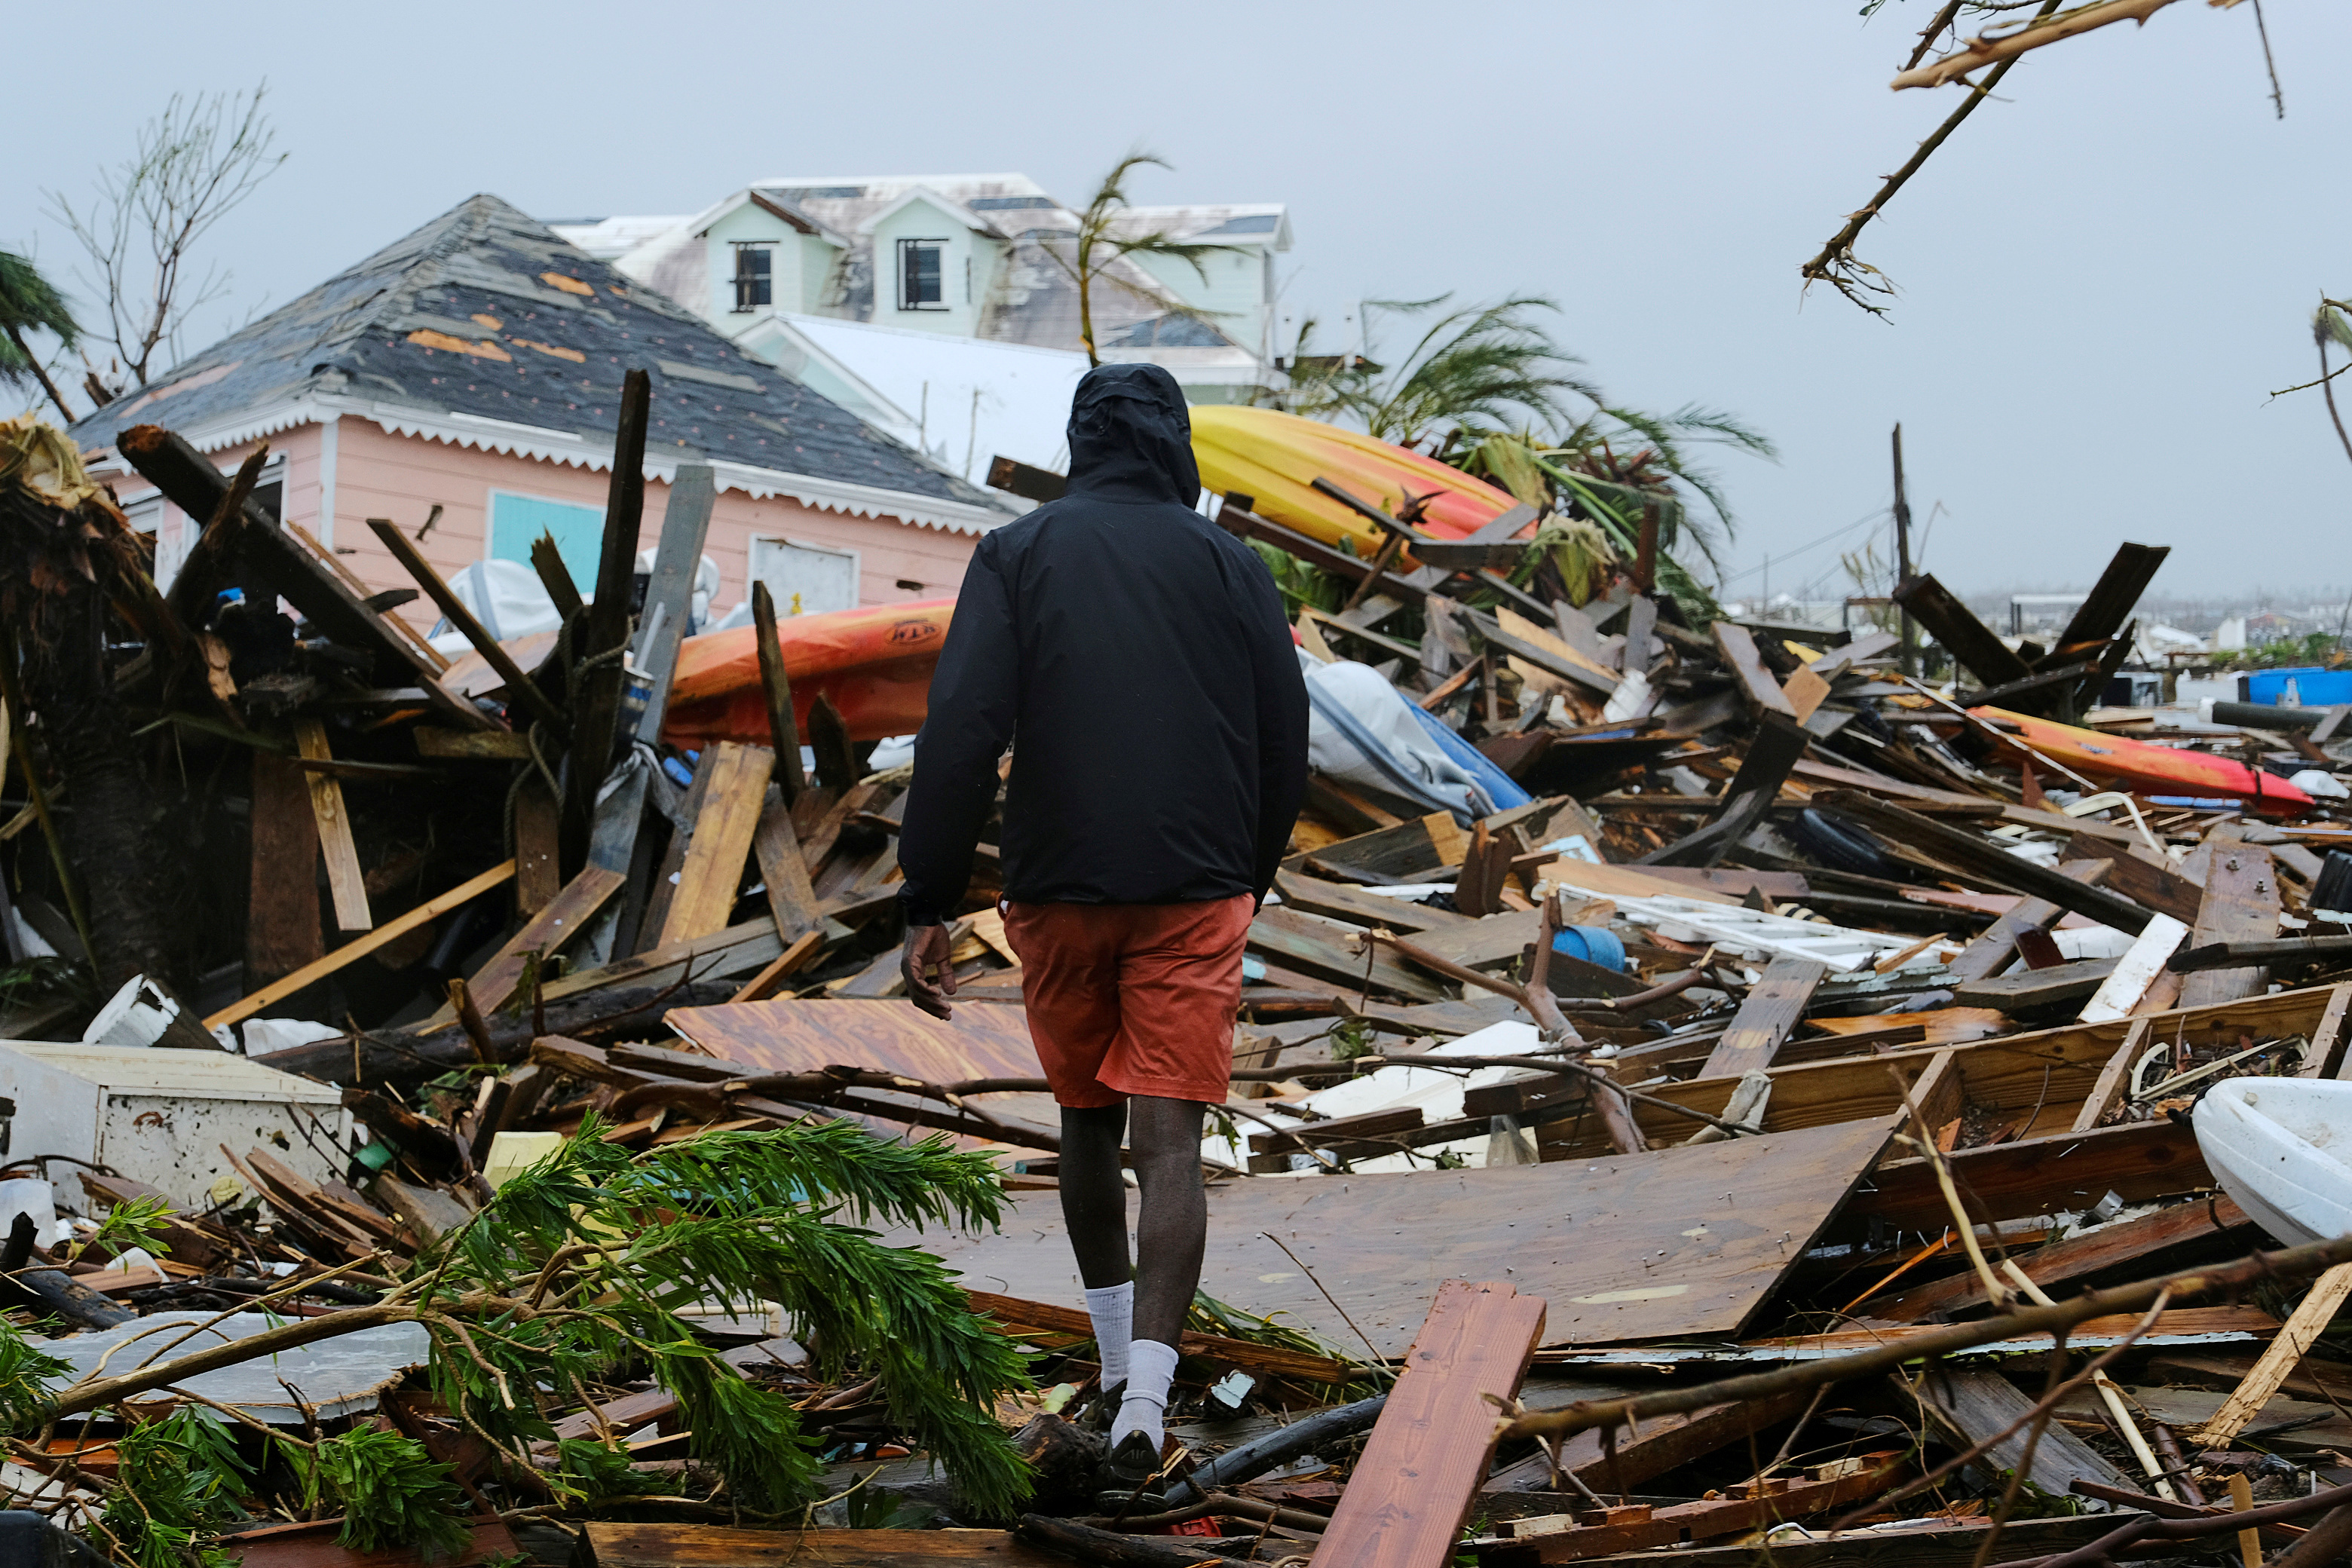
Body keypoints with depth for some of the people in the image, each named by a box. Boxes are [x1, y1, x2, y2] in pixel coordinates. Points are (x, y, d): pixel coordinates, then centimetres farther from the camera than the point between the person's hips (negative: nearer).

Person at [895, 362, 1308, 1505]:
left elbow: (960, 734, -9)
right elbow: (1284, 743, 7)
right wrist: (1250, 877, 21)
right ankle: (1144, 1401, -16)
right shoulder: (1230, 564, 4)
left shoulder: (1017, 555, 1)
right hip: (1196, 896, -1)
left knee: (1087, 1120, 20)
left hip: (1059, 894, 1)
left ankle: (1118, 1358, 32)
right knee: (1169, 1141, -4)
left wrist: (928, 907, -7)